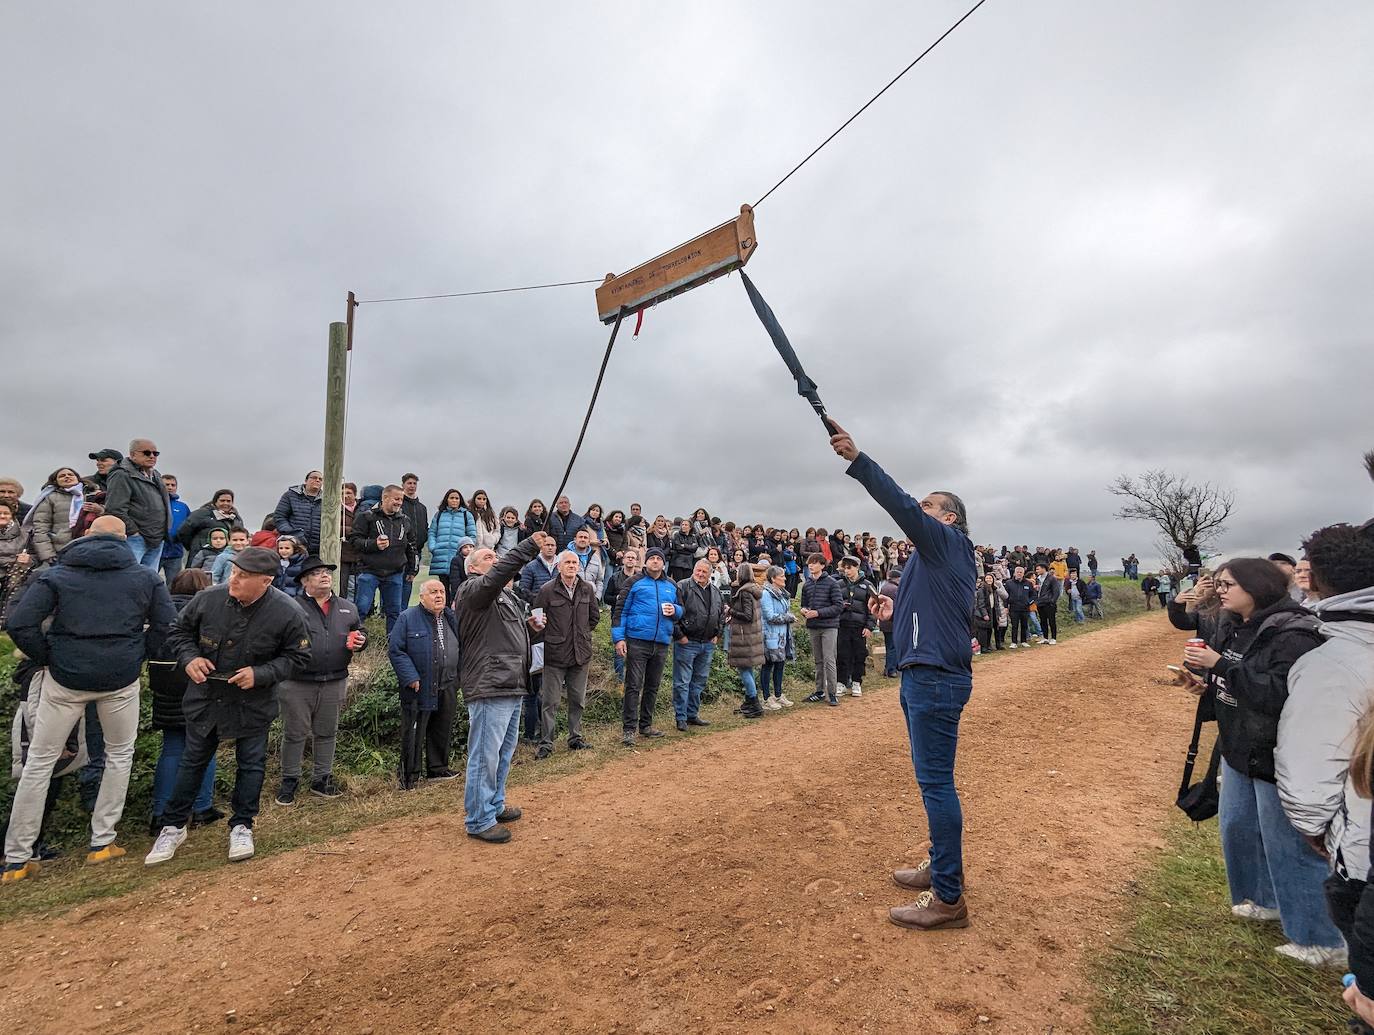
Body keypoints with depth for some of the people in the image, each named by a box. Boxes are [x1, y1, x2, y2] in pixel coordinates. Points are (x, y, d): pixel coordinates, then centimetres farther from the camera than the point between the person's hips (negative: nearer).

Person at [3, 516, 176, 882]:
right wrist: (139, 654, 7)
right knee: (119, 754, 17)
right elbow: (168, 622, -3)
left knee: (39, 761, 12)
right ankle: (102, 842, 19)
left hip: (66, 677, 0)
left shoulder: (56, 575, 2)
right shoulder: (145, 576, 2)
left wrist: (47, 658, 4)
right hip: (122, 678, 0)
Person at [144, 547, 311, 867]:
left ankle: (241, 826, 29)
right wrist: (189, 659, -15)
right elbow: (179, 632, 2)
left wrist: (260, 674, -23)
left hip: (253, 704, -2)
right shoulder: (207, 599, -17)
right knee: (193, 761, 17)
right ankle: (173, 826, 34)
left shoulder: (287, 613, -22)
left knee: (251, 764, 11)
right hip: (205, 698, 2)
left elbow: (297, 657, -10)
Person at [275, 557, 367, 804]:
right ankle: (289, 781, 24)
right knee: (294, 733, 8)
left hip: (334, 682, 4)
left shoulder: (348, 608, 10)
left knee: (327, 733, 15)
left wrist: (360, 641, -3)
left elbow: (360, 632, 19)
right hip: (297, 684, -4)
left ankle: (322, 779, 29)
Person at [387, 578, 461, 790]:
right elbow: (395, 650, -11)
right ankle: (410, 774, 15)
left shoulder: (452, 618, 10)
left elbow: (461, 647, 17)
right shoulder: (408, 618, -8)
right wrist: (411, 677, -17)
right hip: (419, 687, -6)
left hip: (447, 687, 6)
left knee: (443, 730, 15)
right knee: (414, 732, 1)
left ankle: (438, 768, 30)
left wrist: (461, 674, 8)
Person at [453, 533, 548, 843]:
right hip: (489, 688, -10)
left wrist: (530, 624, 13)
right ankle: (479, 821, 8)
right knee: (484, 756, -2)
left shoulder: (505, 595, 21)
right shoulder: (472, 589, -8)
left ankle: (495, 805, 35)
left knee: (504, 752, 20)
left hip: (511, 687, 10)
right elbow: (496, 576, -30)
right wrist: (530, 546, -34)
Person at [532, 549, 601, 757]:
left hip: (581, 653, 4)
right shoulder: (548, 589, -8)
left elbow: (594, 616, 15)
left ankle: (575, 738, 27)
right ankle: (546, 743, 11)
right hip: (555, 653, -4)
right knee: (550, 701, 1)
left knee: (578, 699, 14)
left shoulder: (587, 588, 4)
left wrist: (582, 632, 11)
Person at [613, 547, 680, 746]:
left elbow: (681, 609, 24)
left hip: (661, 643, 5)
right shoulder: (635, 583, 0)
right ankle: (628, 729, -2)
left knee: (653, 686, 13)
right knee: (633, 686, -6)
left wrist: (675, 610, -1)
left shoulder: (671, 585, 14)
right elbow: (621, 610, -2)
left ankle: (646, 725, 24)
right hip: (637, 641, -5)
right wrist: (619, 638, -9)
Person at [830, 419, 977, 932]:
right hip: (925, 675, 11)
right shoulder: (939, 556, 21)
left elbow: (901, 505, -21)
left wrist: (856, 459, -25)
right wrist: (897, 610, 12)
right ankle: (941, 867, 30)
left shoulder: (947, 540, -6)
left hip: (935, 678, -11)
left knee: (936, 781, -7)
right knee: (933, 779, 17)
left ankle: (948, 898, 1)